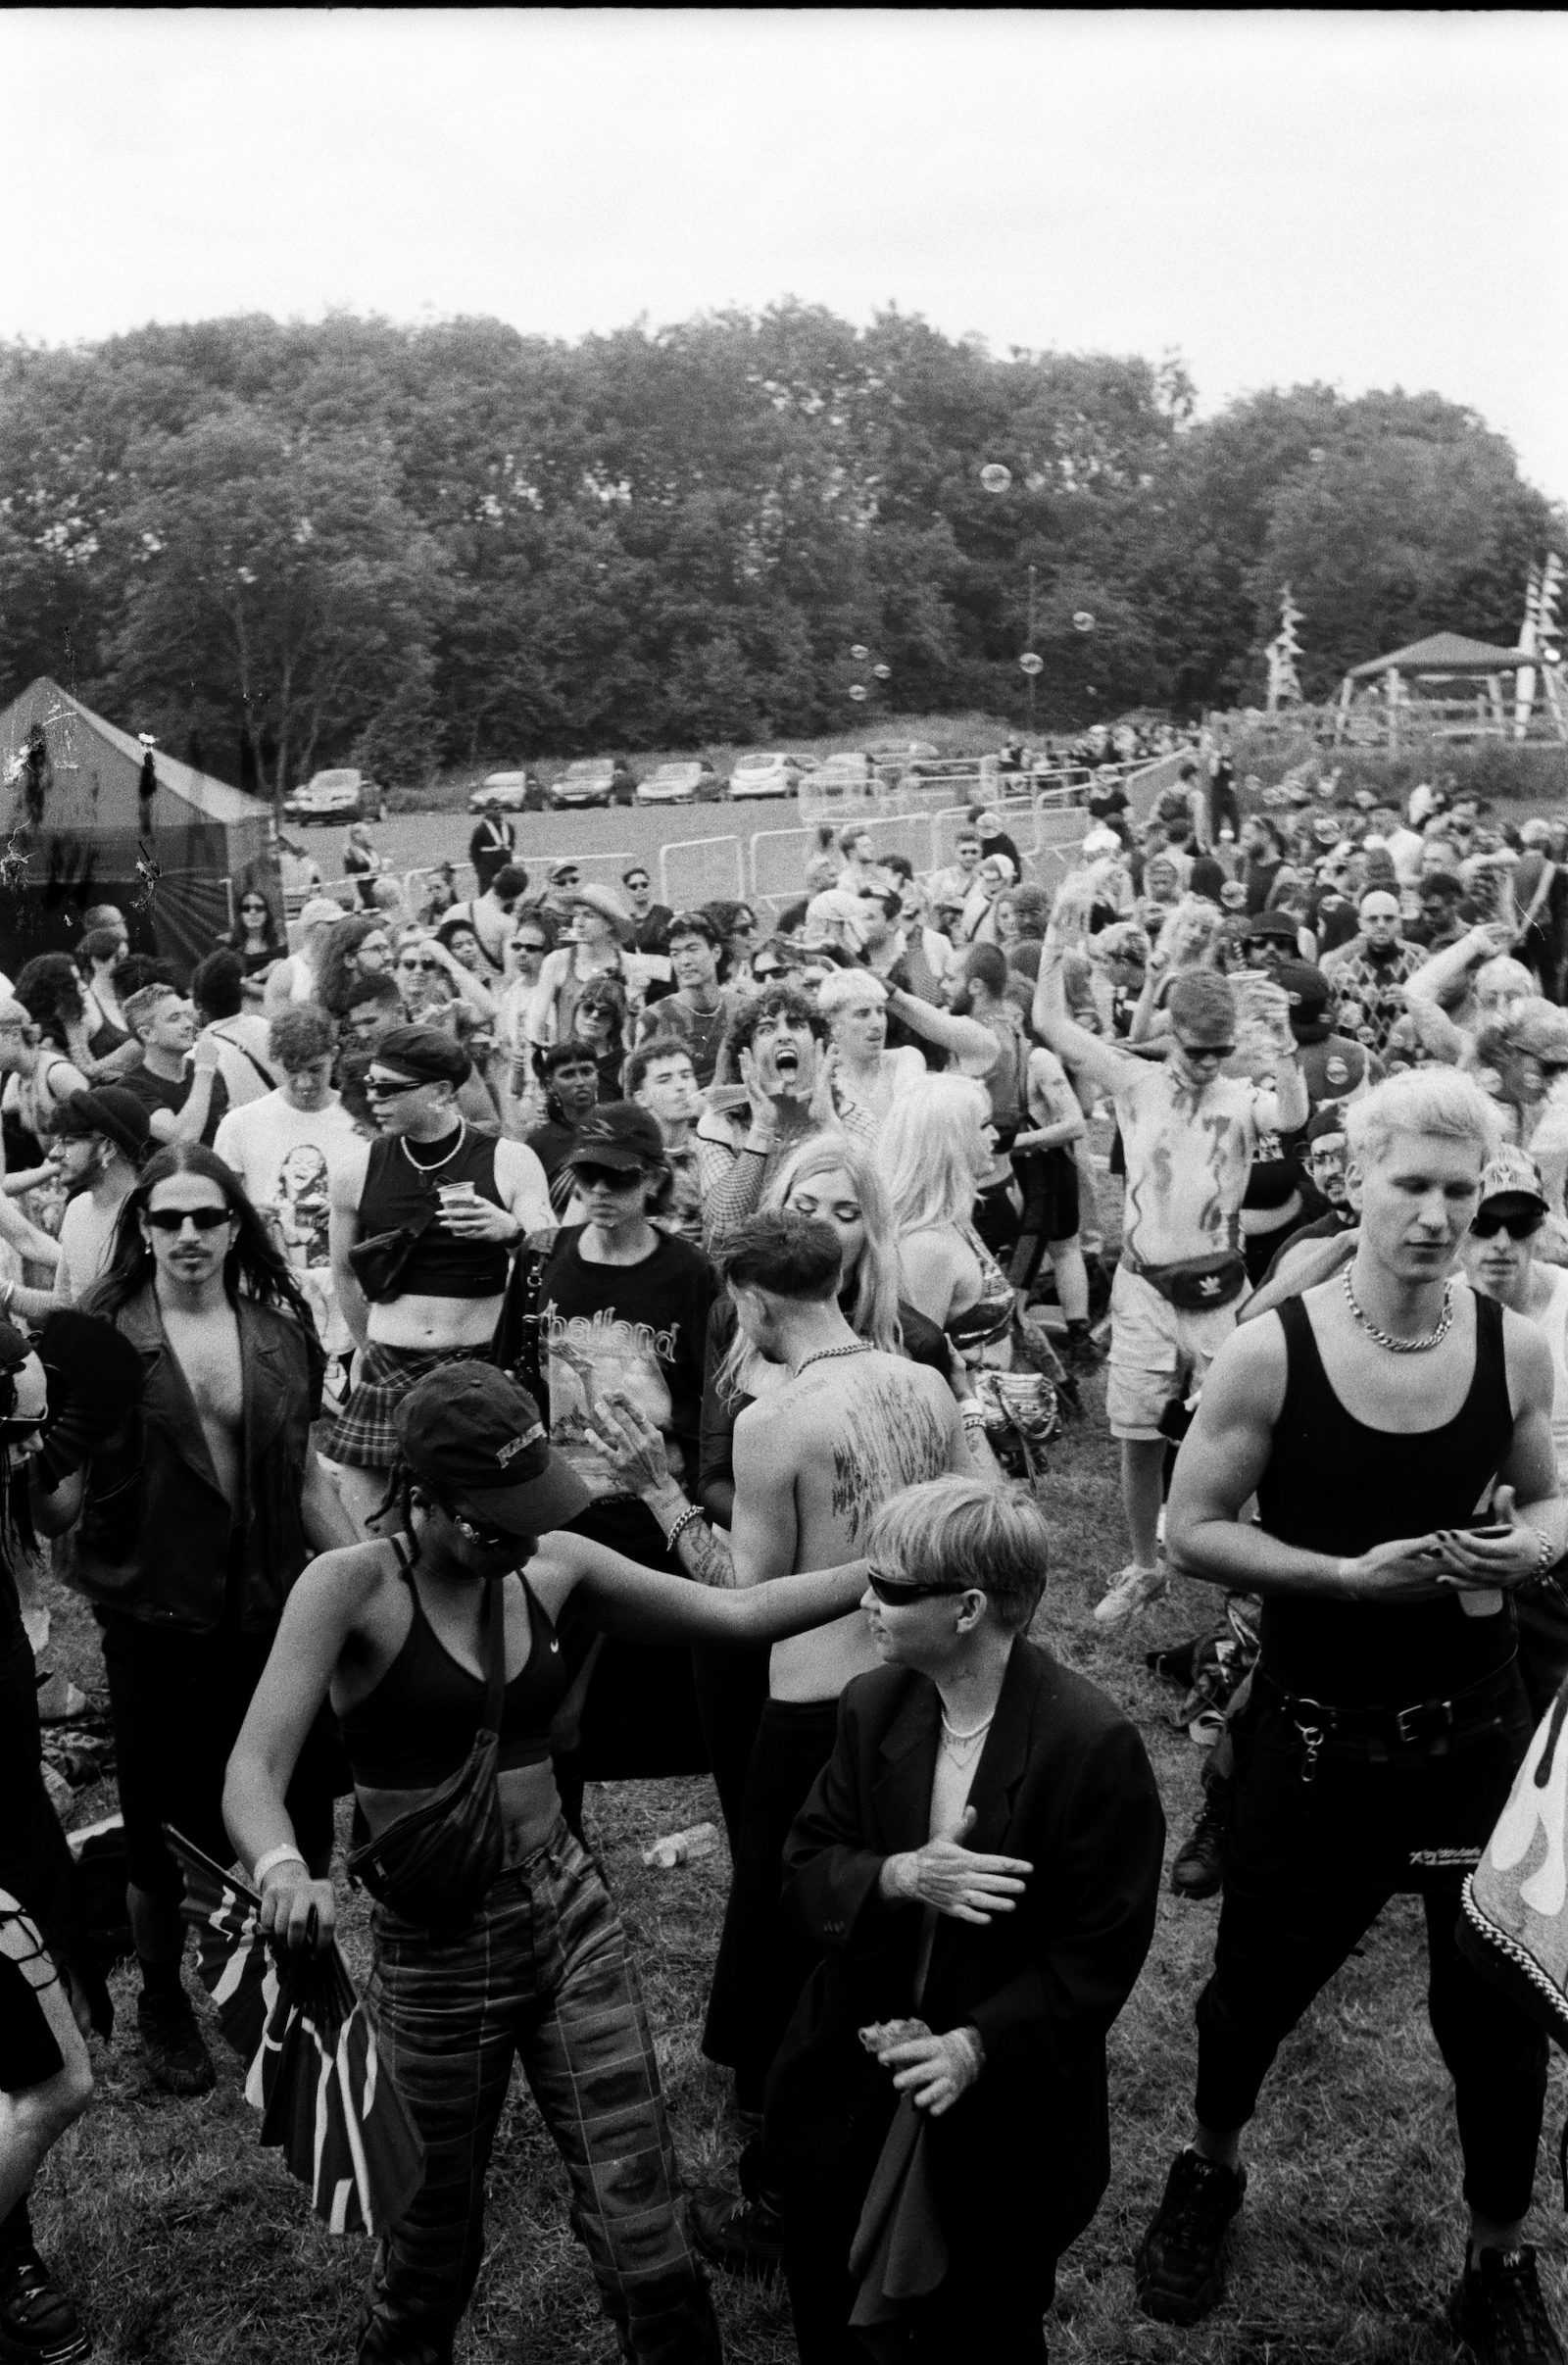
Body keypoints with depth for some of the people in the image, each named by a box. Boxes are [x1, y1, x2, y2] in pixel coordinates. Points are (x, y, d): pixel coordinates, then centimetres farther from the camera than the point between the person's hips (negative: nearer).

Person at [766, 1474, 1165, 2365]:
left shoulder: (1093, 1743, -22)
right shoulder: (873, 1704, -5)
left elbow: (1102, 1950, -16)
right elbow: (805, 1870, -2)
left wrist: (980, 2046, -24)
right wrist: (900, 1877, -23)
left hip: (1005, 2116, -4)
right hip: (851, 2091, 4)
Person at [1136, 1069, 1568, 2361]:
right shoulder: (1271, 1352, -16)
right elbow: (1192, 1529, -10)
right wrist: (1351, 1574, -21)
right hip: (1317, 1733, -2)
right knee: (1260, 1980, 15)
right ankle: (1210, 2170, 47)